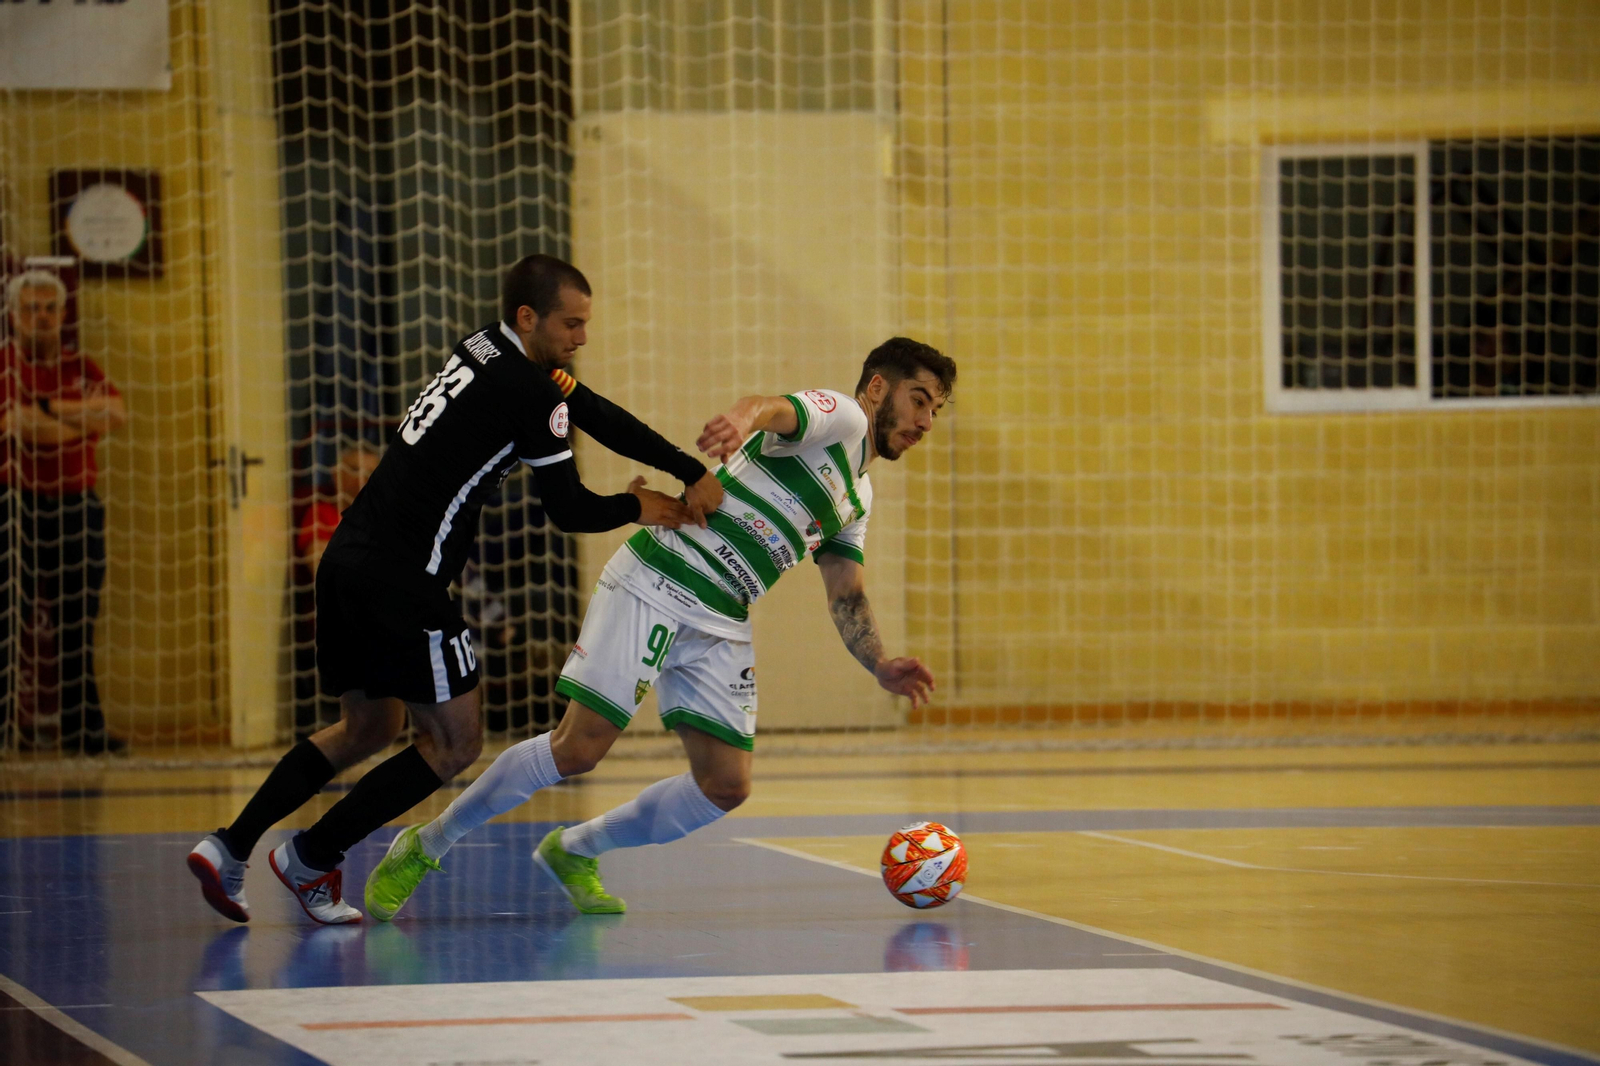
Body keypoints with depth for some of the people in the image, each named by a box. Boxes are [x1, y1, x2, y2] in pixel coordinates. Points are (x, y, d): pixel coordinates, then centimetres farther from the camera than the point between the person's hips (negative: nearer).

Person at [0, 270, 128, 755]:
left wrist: (54, 409, -17)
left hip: (77, 504, 4)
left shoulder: (81, 367, 10)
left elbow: (116, 411, -7)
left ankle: (83, 727, 9)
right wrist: (85, 423, -12)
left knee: (77, 623, 6)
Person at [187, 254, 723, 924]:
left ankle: (228, 847, 16)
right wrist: (636, 508, 14)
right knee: (454, 743, 3)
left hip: (347, 560, 9)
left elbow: (602, 418, 18)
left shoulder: (489, 352, 17)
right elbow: (568, 510, -5)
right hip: (401, 580, -9)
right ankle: (311, 859, 5)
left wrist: (693, 474, 13)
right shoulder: (528, 389, -11)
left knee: (370, 725, 24)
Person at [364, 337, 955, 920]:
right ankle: (426, 845, 1)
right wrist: (745, 416, -51)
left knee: (726, 785, -2)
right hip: (656, 583, -9)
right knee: (579, 747, -14)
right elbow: (773, 407, -27)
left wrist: (881, 666, 6)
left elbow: (847, 596, 24)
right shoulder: (839, 416, -4)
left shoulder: (856, 498, 23)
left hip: (721, 625, 9)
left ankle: (574, 851, 17)